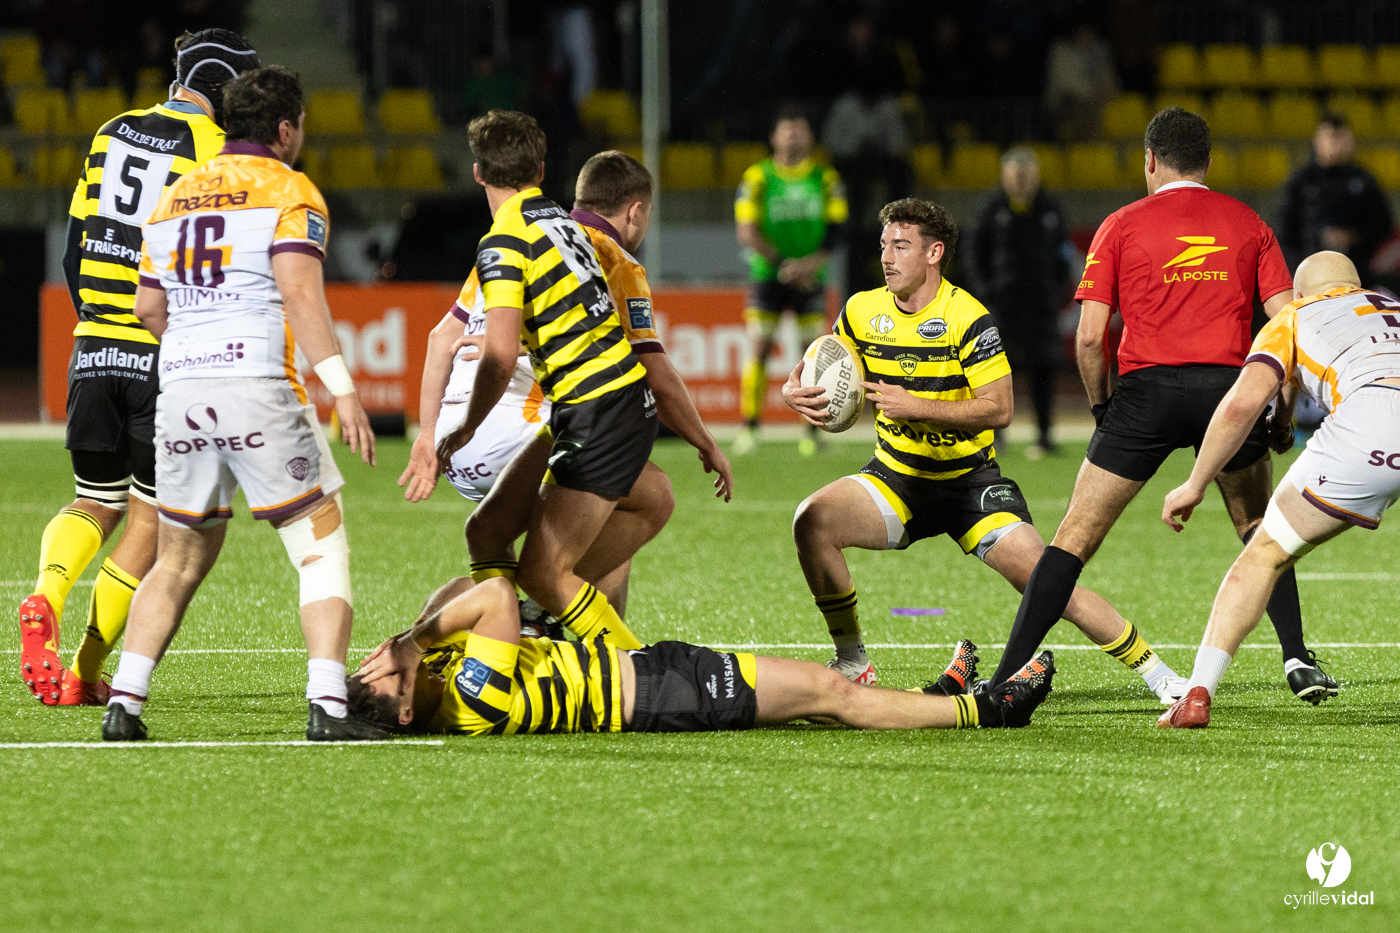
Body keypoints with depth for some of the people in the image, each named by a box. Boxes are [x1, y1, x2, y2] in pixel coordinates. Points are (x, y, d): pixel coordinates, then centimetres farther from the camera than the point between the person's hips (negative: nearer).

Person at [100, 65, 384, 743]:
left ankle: (123, 704, 8)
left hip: (179, 390, 6)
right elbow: (300, 292, -13)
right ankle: (327, 706, -11)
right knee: (323, 552, 1)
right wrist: (342, 392, -18)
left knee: (180, 559, 17)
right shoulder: (287, 191, 0)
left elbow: (148, 309, 19)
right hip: (258, 387, -6)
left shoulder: (175, 197, 19)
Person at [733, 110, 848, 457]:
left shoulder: (826, 179, 5)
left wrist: (813, 262, -17)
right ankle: (749, 427, -4)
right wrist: (783, 263, -16)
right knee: (758, 348, -9)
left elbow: (834, 231, 0)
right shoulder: (757, 178, 0)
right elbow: (747, 232, -7)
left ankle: (812, 431, 4)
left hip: (810, 281, 1)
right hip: (767, 276, -1)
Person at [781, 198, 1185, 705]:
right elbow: (828, 380, 12)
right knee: (813, 520, -24)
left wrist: (915, 406, -28)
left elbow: (999, 409, -20)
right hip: (895, 476, 4)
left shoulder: (968, 319, -16)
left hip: (968, 479, -4)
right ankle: (852, 664, -9)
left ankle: (1156, 674, -1)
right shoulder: (862, 311, -2)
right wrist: (795, 393, -13)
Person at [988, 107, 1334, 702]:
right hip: (1229, 386, 2)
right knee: (1260, 530, 23)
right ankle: (1297, 659, 9)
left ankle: (1004, 680, -3)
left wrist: (1100, 406, 13)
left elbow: (1090, 335, -1)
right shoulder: (1247, 224, 11)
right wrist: (1283, 418, 13)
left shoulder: (1122, 226, 7)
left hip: (1147, 387, -2)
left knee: (1075, 536, 3)